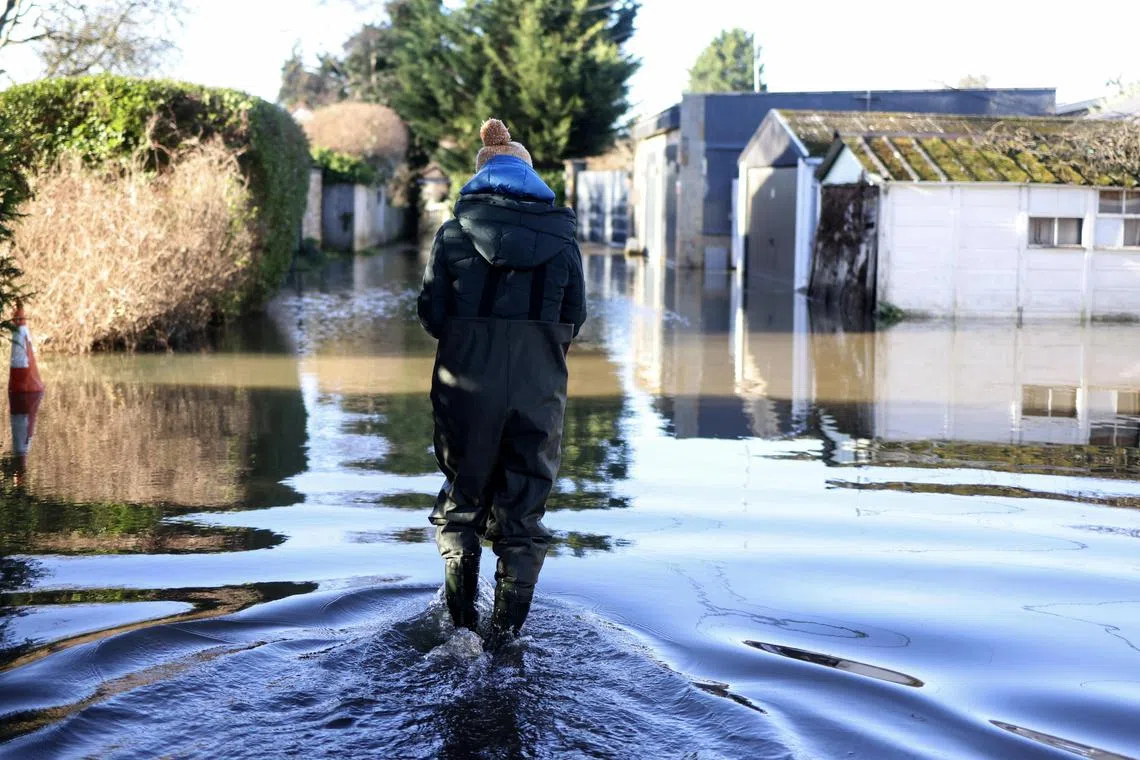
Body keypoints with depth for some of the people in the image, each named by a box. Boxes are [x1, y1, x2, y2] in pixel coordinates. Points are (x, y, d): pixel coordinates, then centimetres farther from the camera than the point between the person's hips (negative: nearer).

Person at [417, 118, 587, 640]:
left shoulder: (454, 231, -2)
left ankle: (461, 612, 16)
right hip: (539, 386, 1)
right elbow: (574, 317, 6)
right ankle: (509, 621, 13)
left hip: (466, 382, -1)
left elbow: (432, 313, -2)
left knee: (462, 491, 17)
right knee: (524, 502, 11)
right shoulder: (561, 235, 3)